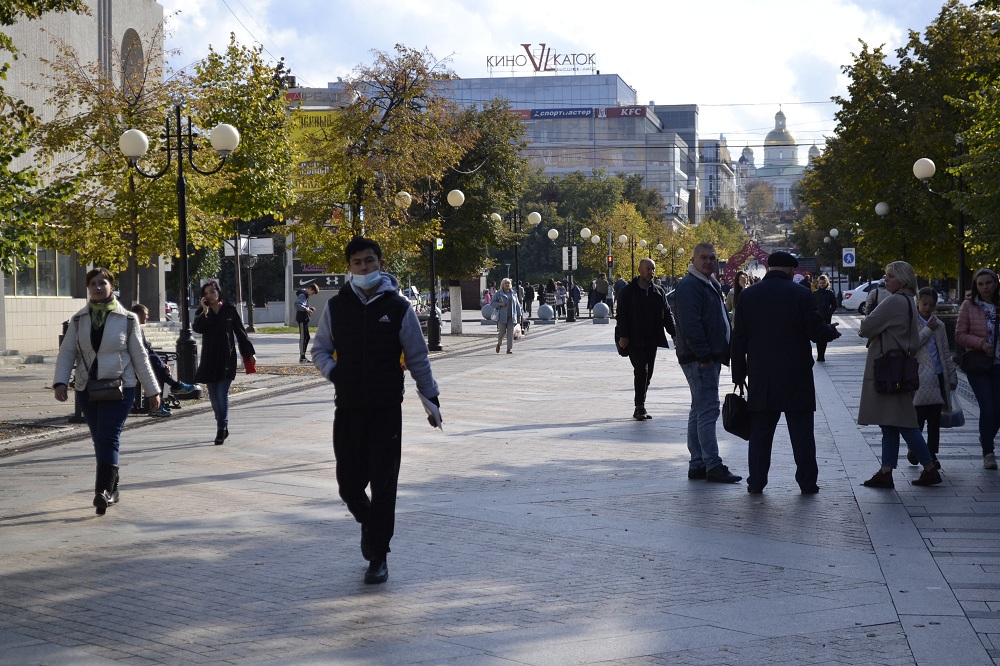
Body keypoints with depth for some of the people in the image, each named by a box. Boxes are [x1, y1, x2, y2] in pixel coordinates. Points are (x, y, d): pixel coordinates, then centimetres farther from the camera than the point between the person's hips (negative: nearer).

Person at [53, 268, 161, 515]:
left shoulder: (127, 319, 0)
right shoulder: (78, 320, 6)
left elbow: (139, 356, 4)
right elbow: (66, 353, 3)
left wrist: (152, 391, 5)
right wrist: (60, 382, -13)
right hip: (87, 389, 3)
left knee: (109, 437, -15)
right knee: (100, 439, 9)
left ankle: (103, 490, -22)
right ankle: (111, 490, 20)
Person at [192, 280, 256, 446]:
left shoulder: (229, 310, 1)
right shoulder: (202, 311, 6)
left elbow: (240, 332, 7)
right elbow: (196, 328, -13)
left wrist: (250, 353, 8)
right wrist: (205, 312, -22)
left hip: (227, 358, -3)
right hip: (209, 359, 3)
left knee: (222, 394, -12)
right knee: (214, 396, 8)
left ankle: (222, 429, -9)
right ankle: (223, 428, 20)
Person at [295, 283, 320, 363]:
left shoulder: (305, 295, 17)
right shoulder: (302, 295, -14)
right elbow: (297, 304, -28)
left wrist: (309, 308, 10)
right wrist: (306, 309, -30)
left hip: (305, 319, 10)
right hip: (302, 319, -10)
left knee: (307, 337, 13)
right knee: (303, 337, -7)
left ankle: (303, 357, 19)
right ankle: (302, 357, -4)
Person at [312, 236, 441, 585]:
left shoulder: (398, 308, 0)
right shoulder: (336, 307, 5)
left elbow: (417, 358, 6)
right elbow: (319, 349, 15)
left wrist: (431, 398, 7)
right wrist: (332, 370, -6)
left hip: (387, 409, -2)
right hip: (348, 409, 2)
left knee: (383, 485, -2)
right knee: (349, 484, 2)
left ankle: (378, 557, 9)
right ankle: (369, 523, 35)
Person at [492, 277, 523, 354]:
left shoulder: (513, 294, 13)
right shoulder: (498, 294, 4)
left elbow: (517, 305, 14)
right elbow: (493, 303, 4)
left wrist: (519, 316, 9)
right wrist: (500, 304, -14)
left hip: (511, 317, 2)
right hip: (502, 317, -2)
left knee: (510, 333, -3)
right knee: (502, 332, -5)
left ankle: (510, 349, 0)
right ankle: (499, 343, 25)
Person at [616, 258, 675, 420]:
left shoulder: (658, 292, 11)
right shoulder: (628, 291, -1)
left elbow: (666, 314, 12)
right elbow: (622, 314, -4)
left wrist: (674, 334, 1)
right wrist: (623, 336, -13)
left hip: (651, 340, 5)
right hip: (634, 340, -5)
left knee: (647, 374, 7)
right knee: (641, 371, -14)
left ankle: (639, 408, 15)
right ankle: (640, 407, -10)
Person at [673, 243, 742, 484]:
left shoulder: (712, 284, 19)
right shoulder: (688, 286, -13)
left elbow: (721, 321, 27)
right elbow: (690, 325, -21)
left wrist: (725, 353, 19)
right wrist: (704, 356, -23)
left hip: (710, 357, 11)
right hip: (699, 359, -11)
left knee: (700, 410, 12)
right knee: (708, 410, -11)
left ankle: (698, 464, 17)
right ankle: (713, 466, -12)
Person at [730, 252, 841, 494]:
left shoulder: (748, 295, 2)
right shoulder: (800, 294, -7)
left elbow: (739, 339, 4)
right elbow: (816, 331, -9)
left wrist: (739, 373, 11)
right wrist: (832, 331, 14)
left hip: (760, 377, 2)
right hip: (796, 377, -2)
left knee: (760, 430, 8)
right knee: (801, 431, 5)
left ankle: (756, 481, 8)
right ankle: (807, 482, 7)